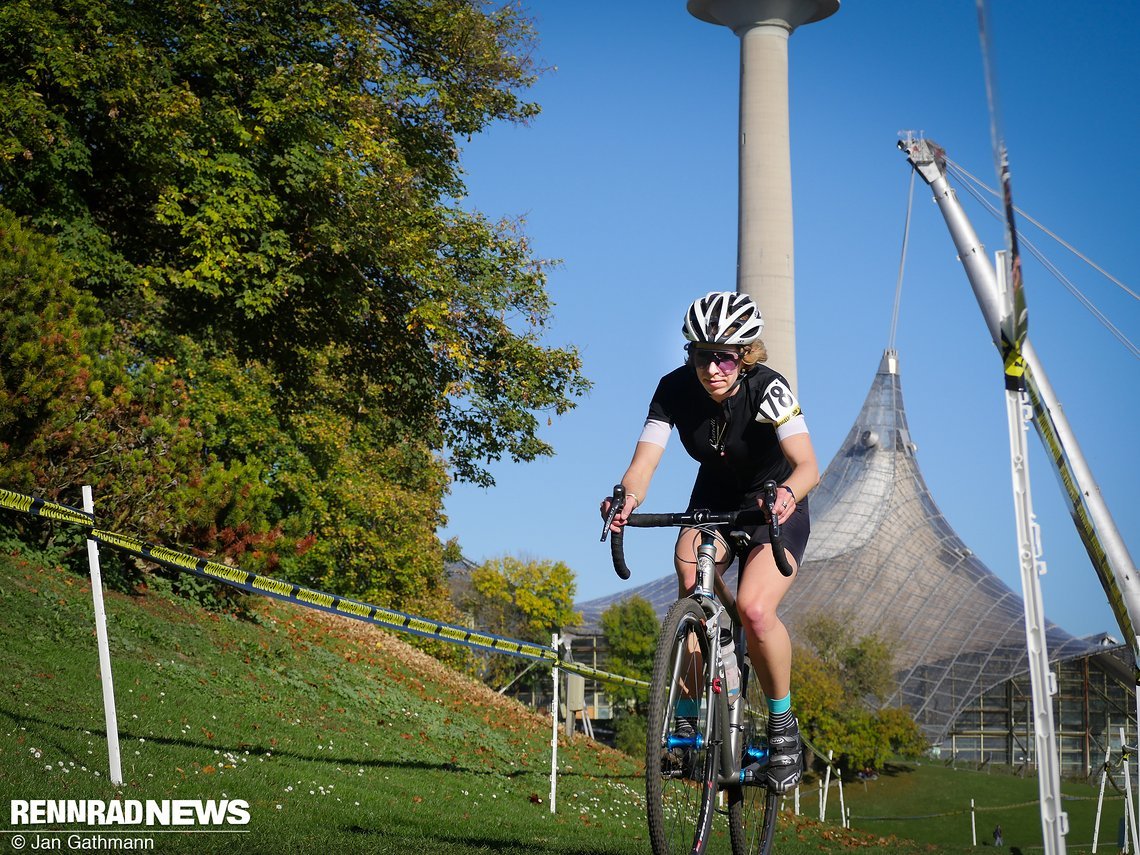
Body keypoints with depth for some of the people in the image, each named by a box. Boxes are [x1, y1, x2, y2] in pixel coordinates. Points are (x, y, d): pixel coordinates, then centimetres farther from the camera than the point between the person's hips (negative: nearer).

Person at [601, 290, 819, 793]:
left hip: (776, 507, -3)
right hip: (713, 502, 3)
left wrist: (787, 493, -60)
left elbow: (807, 464, -38)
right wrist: (628, 497, -49)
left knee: (754, 609, -27)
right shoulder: (675, 390, -18)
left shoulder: (766, 388, -27)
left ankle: (782, 722, -4)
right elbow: (643, 462, -27)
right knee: (689, 571, -28)